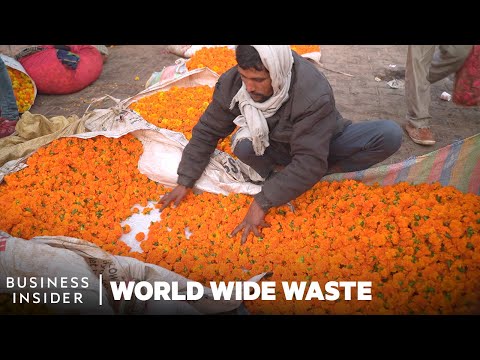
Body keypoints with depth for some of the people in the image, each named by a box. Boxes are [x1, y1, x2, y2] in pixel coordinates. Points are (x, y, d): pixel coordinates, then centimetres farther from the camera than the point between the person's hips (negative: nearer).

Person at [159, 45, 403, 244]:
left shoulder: (314, 94, -37)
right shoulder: (232, 82, -23)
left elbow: (309, 162, -36)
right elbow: (207, 131, -12)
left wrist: (262, 202, -37)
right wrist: (185, 182, -14)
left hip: (322, 144, -1)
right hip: (275, 147, 2)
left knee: (390, 134, -25)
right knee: (244, 145, -34)